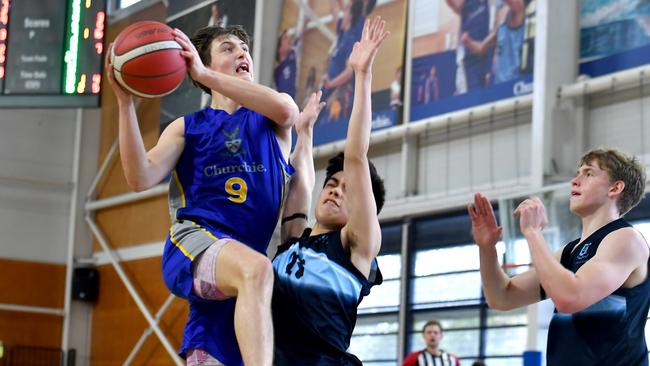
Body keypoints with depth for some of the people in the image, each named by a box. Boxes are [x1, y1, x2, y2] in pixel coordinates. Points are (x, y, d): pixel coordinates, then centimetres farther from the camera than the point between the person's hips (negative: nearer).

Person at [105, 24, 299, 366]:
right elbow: (141, 178, -1)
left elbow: (287, 110, -11)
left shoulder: (272, 121, 17)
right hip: (194, 239, -3)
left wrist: (204, 75, -13)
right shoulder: (186, 128, 15)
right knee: (255, 269, -36)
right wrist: (125, 101, -9)